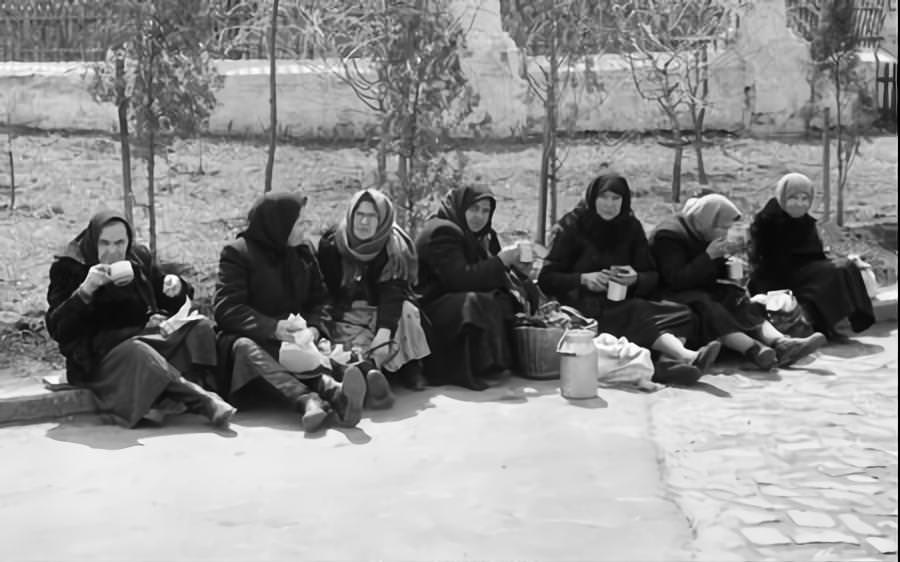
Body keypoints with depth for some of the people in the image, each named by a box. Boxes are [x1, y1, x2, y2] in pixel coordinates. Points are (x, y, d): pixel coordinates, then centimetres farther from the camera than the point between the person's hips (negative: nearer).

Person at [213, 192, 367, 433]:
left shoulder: (304, 251, 14)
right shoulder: (237, 253, -3)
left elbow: (319, 300, 11)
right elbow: (226, 309, -13)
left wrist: (314, 327, -13)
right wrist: (273, 328, -27)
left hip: (296, 339, 3)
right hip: (251, 337, -3)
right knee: (245, 348, -39)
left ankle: (334, 393, -66)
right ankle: (307, 400, -62)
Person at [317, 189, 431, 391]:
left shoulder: (396, 247, -12)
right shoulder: (331, 243, -9)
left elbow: (392, 291, -24)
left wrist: (385, 330, -40)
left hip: (382, 310, 0)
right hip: (345, 315, 0)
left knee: (407, 311, -28)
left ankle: (409, 365, -17)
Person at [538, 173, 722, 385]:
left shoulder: (631, 227, 13)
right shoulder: (573, 226, 4)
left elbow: (653, 277, 12)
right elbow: (546, 278, 0)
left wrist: (636, 279, -11)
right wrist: (583, 279, -15)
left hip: (622, 304, 4)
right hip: (584, 308, -4)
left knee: (681, 315, -22)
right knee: (638, 313, -33)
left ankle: (670, 361, -52)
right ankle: (687, 356, -52)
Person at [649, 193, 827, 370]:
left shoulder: (705, 234, 13)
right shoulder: (669, 235, -16)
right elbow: (677, 280, -24)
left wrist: (724, 263, 3)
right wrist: (708, 256, -25)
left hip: (705, 290, 9)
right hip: (675, 295, -8)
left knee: (740, 303, -18)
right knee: (708, 308, -37)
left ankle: (780, 343, -39)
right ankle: (753, 349, -56)